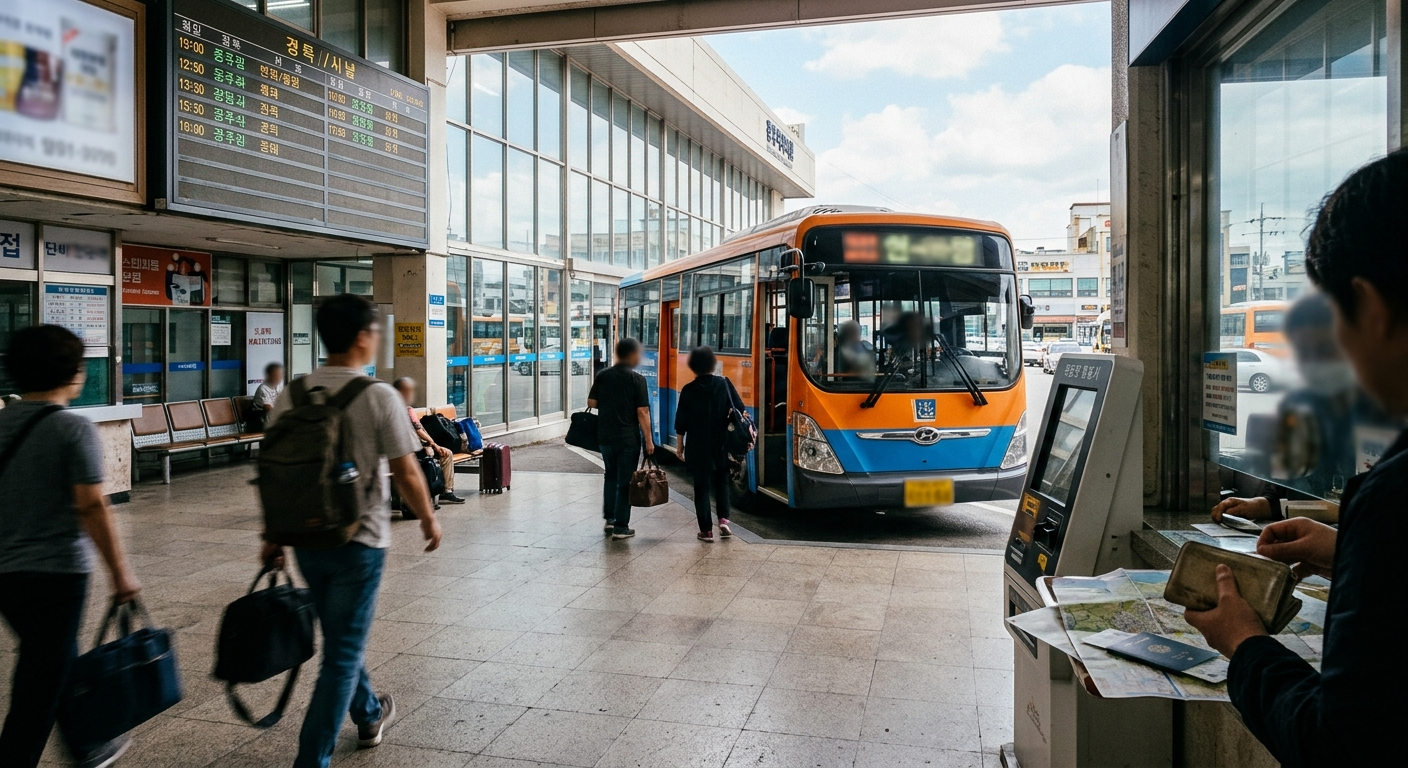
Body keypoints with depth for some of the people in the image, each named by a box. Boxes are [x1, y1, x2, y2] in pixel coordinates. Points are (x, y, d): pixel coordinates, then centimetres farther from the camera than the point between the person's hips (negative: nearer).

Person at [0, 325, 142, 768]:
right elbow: (91, 507, -19)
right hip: (55, 571, -8)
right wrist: (121, 573, -13)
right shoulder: (74, 429, -15)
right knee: (39, 686, 2)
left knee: (57, 664, 23)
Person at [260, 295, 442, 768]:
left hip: (306, 539, 6)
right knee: (343, 653, 4)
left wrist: (274, 538, 14)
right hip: (358, 540, -6)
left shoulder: (291, 395, 0)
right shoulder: (379, 396, -15)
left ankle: (370, 715, 46)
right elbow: (406, 473, -12)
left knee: (341, 637, 24)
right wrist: (428, 519, 5)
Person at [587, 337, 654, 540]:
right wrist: (648, 440, -10)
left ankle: (609, 518, 25)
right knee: (625, 481, 3)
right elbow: (642, 412, -15)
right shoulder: (637, 379, -12)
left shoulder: (602, 376, 1)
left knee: (611, 475, 22)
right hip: (628, 438, -5)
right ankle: (620, 527, 6)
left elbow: (591, 403, 6)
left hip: (606, 436, 5)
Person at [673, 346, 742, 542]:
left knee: (701, 486, 6)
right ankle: (723, 520, 5)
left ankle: (706, 530, 6)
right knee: (721, 481, 20)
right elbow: (740, 412, -2)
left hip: (697, 446, -2)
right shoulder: (724, 384, -2)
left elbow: (681, 423, -2)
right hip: (722, 445, 2)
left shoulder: (688, 390, -5)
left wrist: (680, 445, 7)